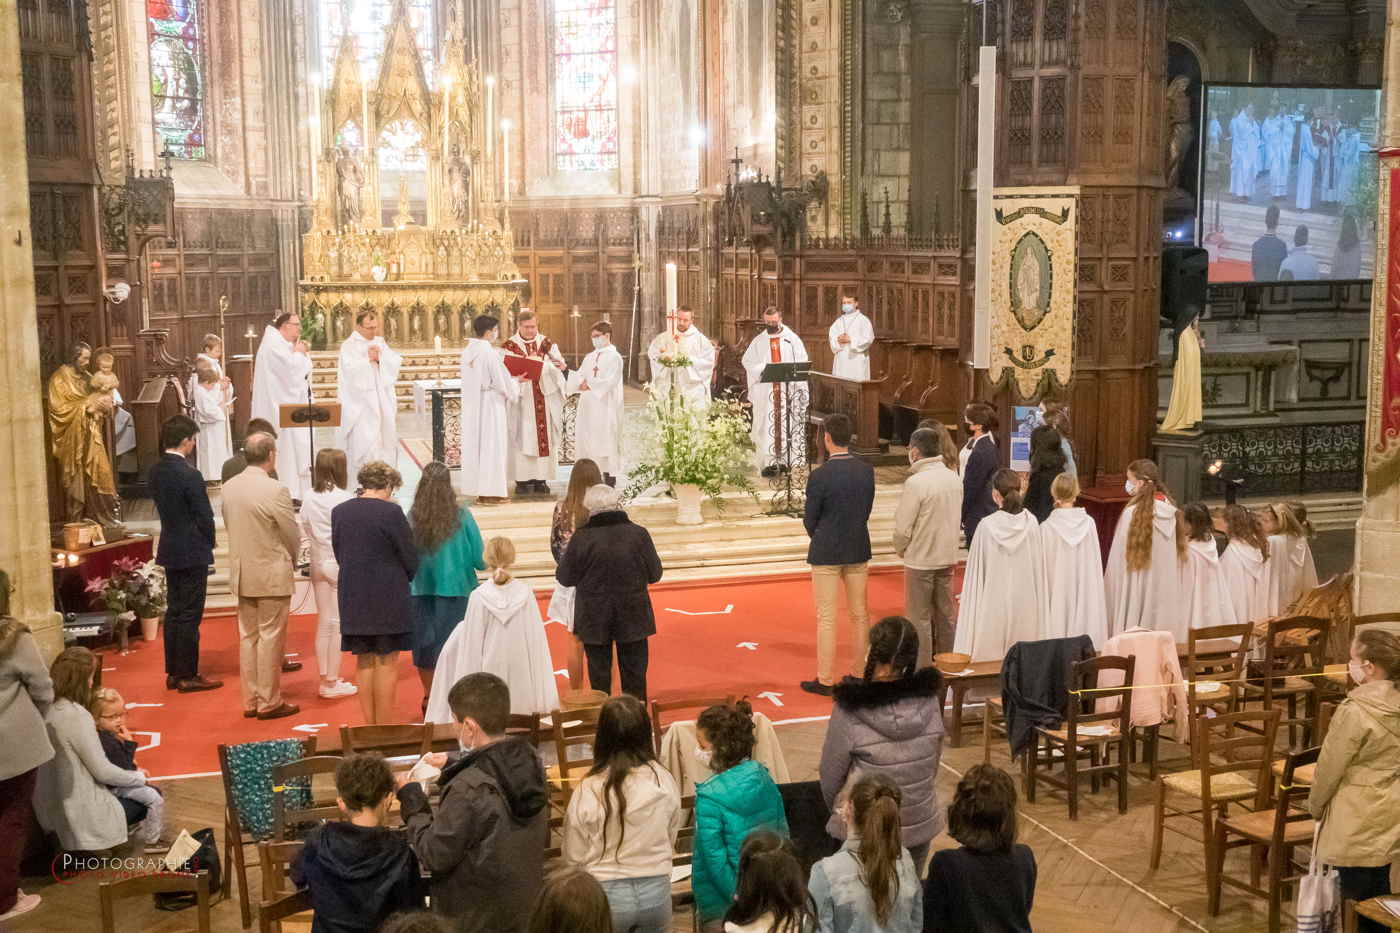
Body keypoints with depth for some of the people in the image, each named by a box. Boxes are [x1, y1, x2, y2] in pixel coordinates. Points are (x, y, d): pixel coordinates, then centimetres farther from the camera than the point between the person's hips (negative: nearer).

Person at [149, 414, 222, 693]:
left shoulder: (155, 471, 4)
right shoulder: (189, 475, -20)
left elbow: (163, 507, 11)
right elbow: (205, 516, -16)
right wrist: (208, 543, 0)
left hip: (169, 550, 8)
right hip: (192, 552, -8)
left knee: (174, 611, 14)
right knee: (189, 615, -1)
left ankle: (173, 672, 21)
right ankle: (187, 676, 5)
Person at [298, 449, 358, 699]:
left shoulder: (309, 498, -2)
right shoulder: (345, 499, -17)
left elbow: (305, 529, 5)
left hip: (319, 563, 5)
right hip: (342, 564, -5)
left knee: (323, 622, 14)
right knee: (338, 624, 2)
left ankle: (325, 679, 20)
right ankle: (332, 683, 5)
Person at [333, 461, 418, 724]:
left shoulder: (338, 512, 2)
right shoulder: (390, 512, -14)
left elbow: (339, 554, 9)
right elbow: (411, 558, -9)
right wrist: (405, 580, 11)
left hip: (352, 598, 5)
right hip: (388, 599, -5)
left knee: (364, 661, 13)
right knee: (387, 662, 3)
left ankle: (370, 724, 17)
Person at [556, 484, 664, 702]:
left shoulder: (580, 538, -16)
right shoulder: (639, 534, -12)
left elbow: (566, 578, -8)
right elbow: (655, 574, -3)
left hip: (594, 619, -1)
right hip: (633, 617, 1)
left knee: (599, 675, 13)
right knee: (634, 675, 14)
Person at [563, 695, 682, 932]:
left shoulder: (588, 792, -18)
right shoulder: (664, 780, -11)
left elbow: (574, 857, -7)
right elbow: (671, 838, 4)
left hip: (608, 894, -2)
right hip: (656, 890, 2)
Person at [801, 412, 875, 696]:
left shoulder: (819, 476, -17)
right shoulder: (867, 471, -3)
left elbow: (810, 520, -8)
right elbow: (866, 511, 4)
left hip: (826, 553, -5)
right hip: (858, 551, 5)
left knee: (826, 618, 2)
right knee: (860, 614, 14)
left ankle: (825, 680, 8)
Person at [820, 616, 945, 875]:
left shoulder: (851, 711, -21)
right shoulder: (929, 701, -12)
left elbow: (830, 776, -8)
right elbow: (933, 765, 2)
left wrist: (837, 810, 11)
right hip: (921, 824, 3)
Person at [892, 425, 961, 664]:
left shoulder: (916, 482, -20)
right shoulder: (954, 478, 0)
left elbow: (903, 528, -17)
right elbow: (956, 516, 8)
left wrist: (900, 550, 1)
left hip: (920, 560, -6)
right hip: (948, 557, 6)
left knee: (920, 618, 4)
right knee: (945, 615, 16)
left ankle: (922, 669, 10)